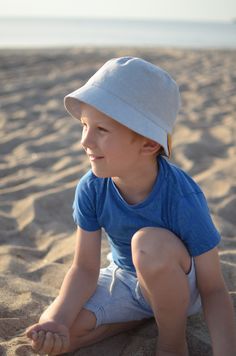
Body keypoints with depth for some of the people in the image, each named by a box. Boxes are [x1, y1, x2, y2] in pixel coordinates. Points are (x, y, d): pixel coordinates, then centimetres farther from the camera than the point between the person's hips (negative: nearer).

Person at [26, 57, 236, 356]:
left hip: (178, 287, -3)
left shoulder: (184, 199, -31)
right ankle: (148, 314, 4)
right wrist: (57, 320, -31)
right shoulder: (90, 189, -19)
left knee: (150, 243, -37)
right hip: (124, 281, 4)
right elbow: (85, 268, -13)